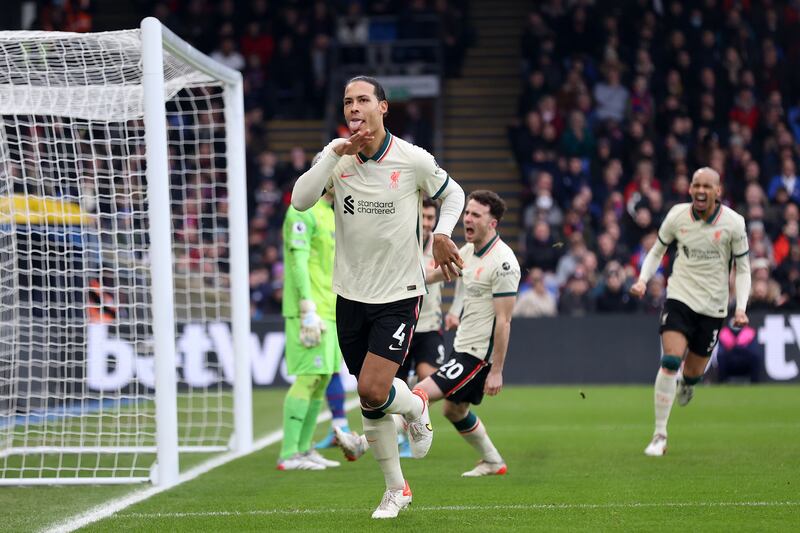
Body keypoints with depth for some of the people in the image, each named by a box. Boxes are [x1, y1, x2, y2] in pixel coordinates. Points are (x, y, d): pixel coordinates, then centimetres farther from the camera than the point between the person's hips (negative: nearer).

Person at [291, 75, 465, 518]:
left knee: (372, 391, -17)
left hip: (398, 297, -3)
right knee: (370, 400, 8)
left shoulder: (413, 160, -8)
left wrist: (441, 234, -7)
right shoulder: (336, 156, -3)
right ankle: (396, 489, 24)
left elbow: (452, 194, 10)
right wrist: (335, 153, -24)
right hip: (351, 296, 3)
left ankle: (416, 407, 18)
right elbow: (300, 200, -17)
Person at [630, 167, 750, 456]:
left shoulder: (733, 223, -8)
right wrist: (643, 279, -6)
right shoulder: (677, 216, -5)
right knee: (670, 361, -20)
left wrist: (741, 308, -10)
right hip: (679, 298, -1)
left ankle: (686, 383, 50)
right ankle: (659, 435, -14)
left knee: (693, 373, 8)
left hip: (713, 307, 1)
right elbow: (656, 251, 11)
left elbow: (742, 269, 1)